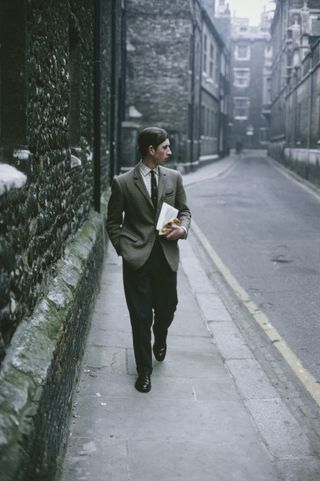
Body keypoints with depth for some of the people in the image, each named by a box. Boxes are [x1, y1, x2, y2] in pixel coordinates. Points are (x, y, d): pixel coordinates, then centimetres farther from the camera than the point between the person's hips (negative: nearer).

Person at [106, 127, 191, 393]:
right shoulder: (123, 182, -5)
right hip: (137, 259, -3)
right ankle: (144, 370, 19)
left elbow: (184, 210, 14)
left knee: (167, 309, 14)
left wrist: (182, 228, -7)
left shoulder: (174, 177, 5)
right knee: (141, 317, 3)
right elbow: (113, 221, 4)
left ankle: (160, 341, 49)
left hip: (167, 256, 3)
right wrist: (123, 249, -5)